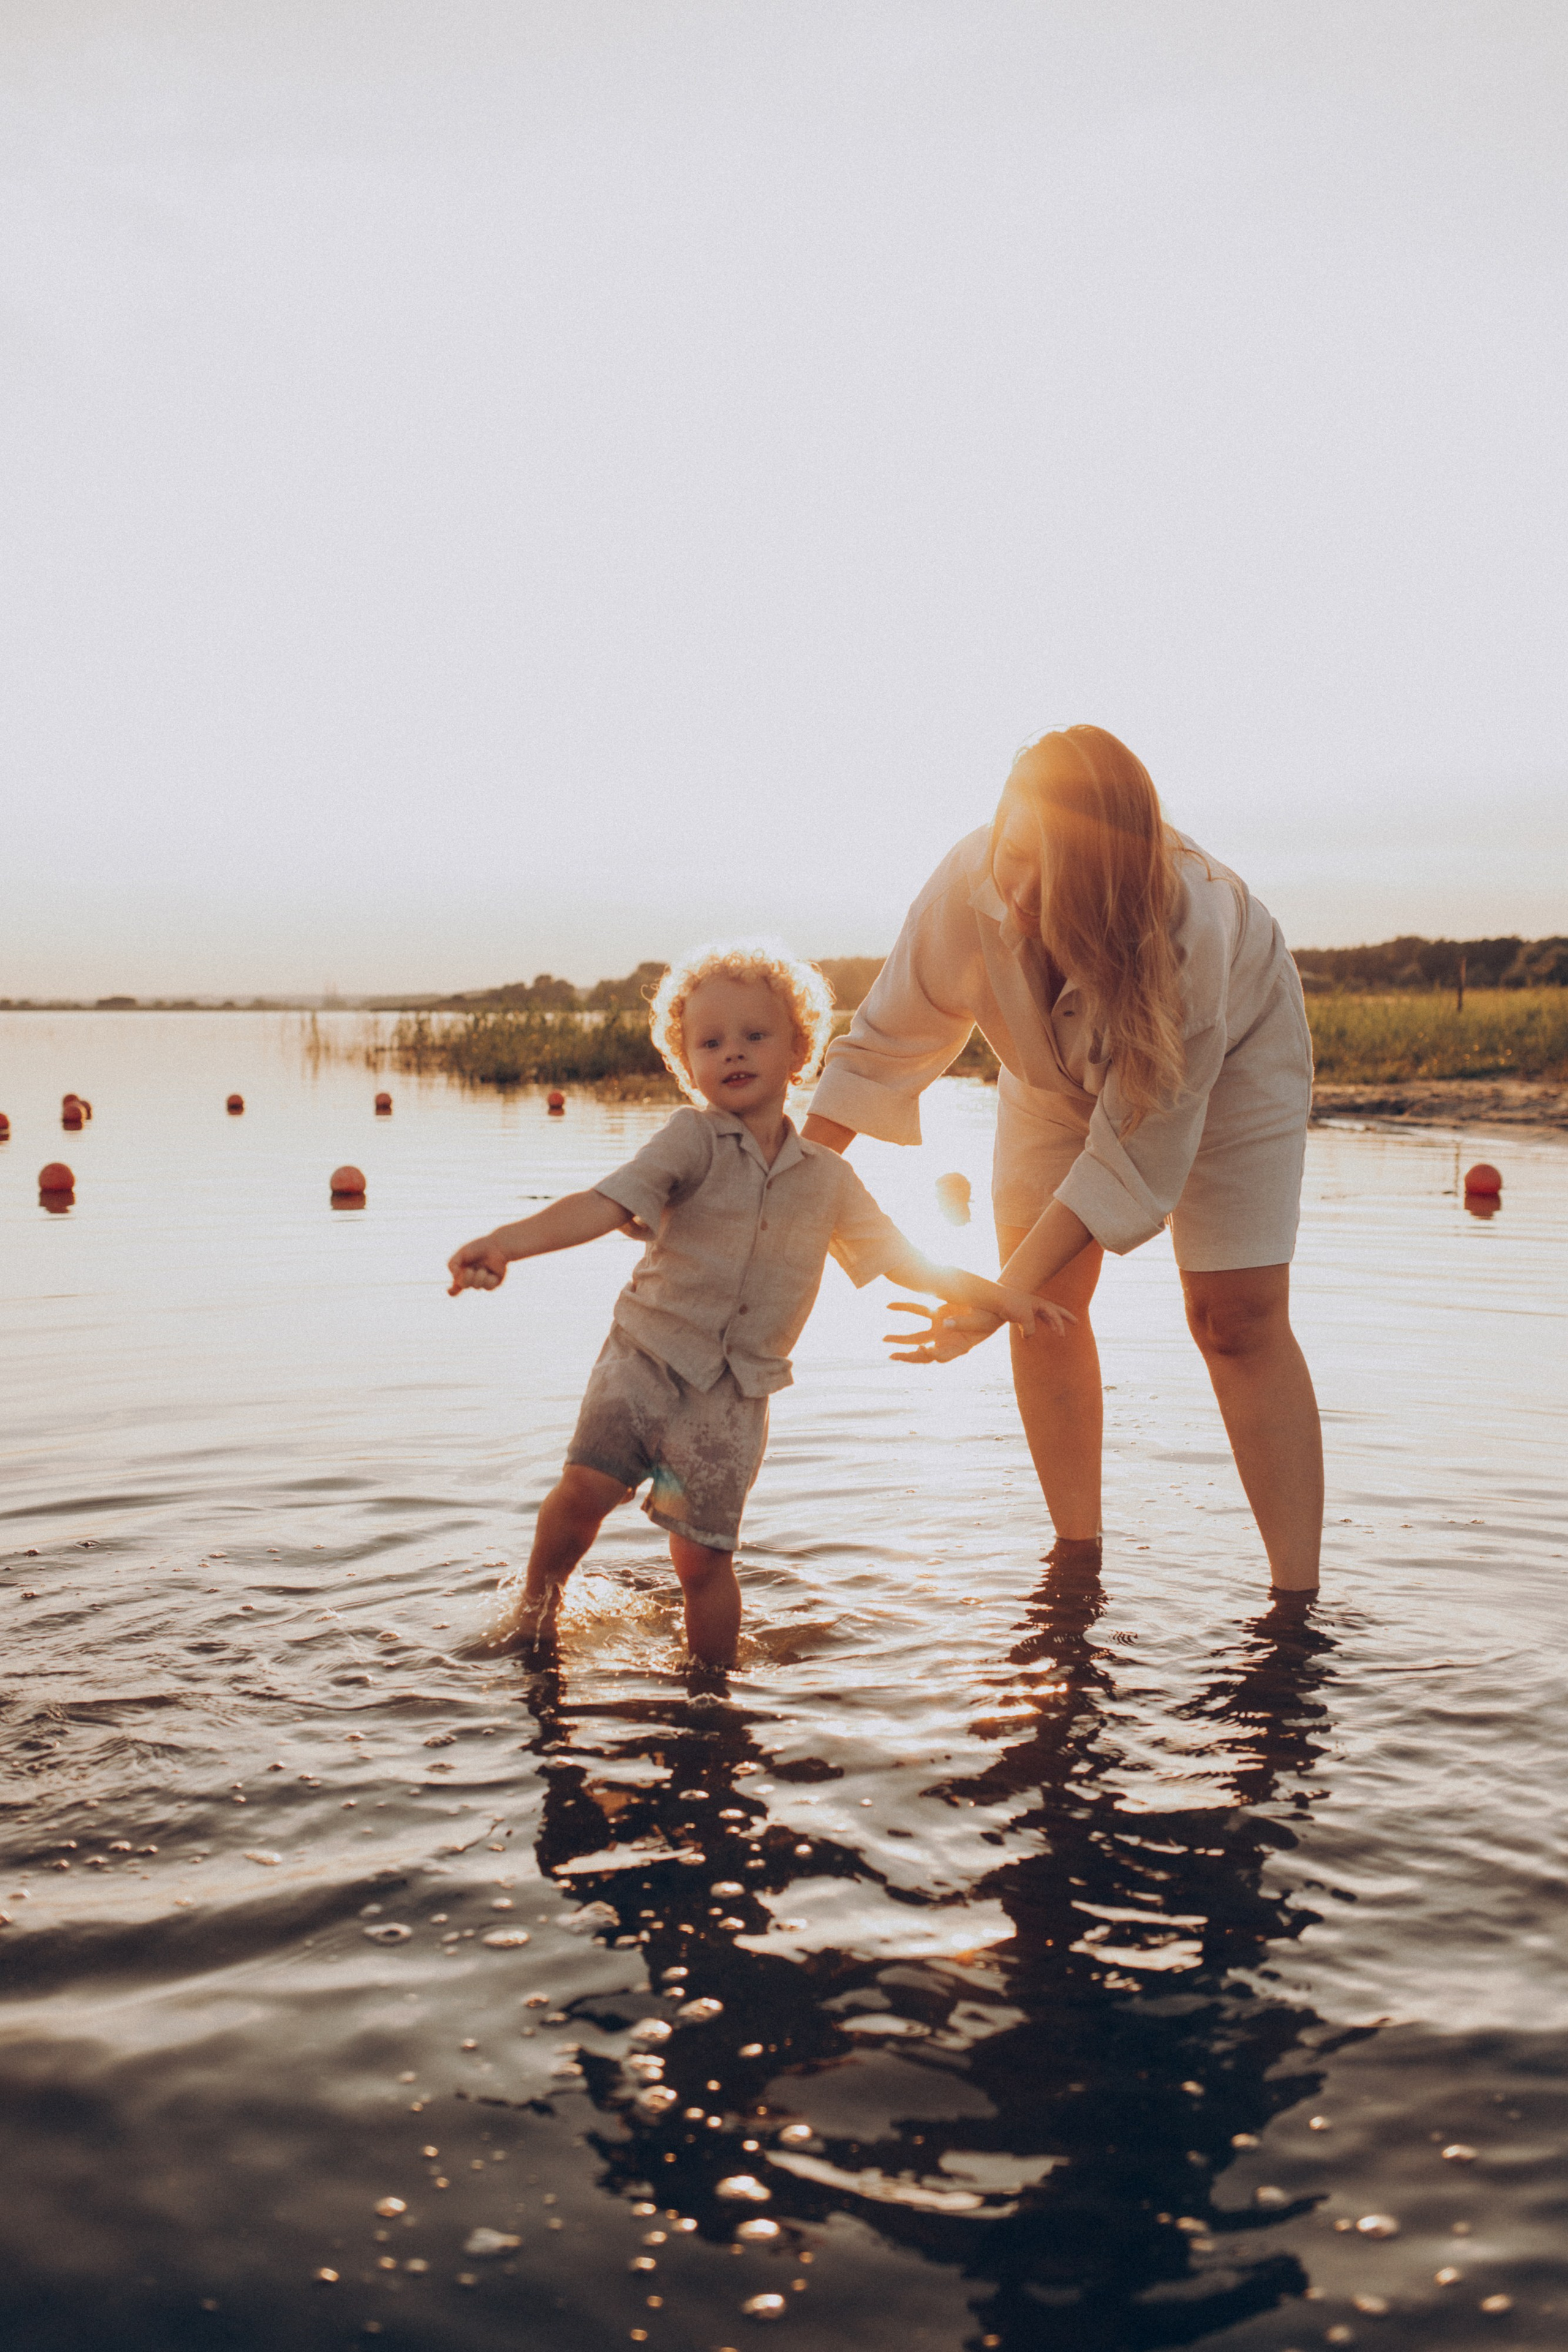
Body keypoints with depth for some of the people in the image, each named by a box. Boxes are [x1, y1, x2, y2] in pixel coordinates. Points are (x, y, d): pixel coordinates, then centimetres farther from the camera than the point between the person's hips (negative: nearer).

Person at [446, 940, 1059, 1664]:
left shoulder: (828, 1180, 7)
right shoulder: (693, 1140, -5)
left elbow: (901, 1259, 18)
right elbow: (605, 1203, -17)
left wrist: (1002, 1299, 15)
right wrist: (506, 1242, -33)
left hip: (735, 1394, 2)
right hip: (647, 1356, -1)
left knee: (704, 1557, -1)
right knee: (584, 1489, -17)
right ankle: (538, 1598, 15)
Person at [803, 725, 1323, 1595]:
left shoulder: (1191, 923, -43)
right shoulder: (969, 885, -34)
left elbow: (1137, 1141, -37)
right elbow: (884, 1044, -21)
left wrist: (1004, 1294, -40)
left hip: (1230, 1048, -3)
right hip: (1061, 1069, 4)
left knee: (1237, 1318, -12)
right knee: (1047, 1306, -4)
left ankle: (1298, 1598, -8)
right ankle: (1077, 1557, 10)